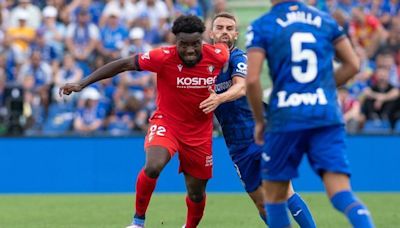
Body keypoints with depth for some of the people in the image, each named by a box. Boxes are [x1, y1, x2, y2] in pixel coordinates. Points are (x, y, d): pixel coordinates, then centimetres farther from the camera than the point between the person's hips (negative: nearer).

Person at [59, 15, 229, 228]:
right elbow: (124, 64, -15)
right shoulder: (163, 57, -22)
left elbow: (224, 44, 10)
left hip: (199, 132, 3)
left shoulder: (217, 56, -15)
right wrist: (82, 83, -17)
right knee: (153, 166, -31)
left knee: (197, 194, 9)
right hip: (166, 122, -3)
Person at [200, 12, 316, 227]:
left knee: (284, 192, -16)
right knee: (262, 204, 3)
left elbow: (241, 88, -26)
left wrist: (219, 98, -44)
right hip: (238, 146, 5)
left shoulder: (238, 57, -6)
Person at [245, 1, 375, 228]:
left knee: (275, 195, 15)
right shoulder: (325, 20, 11)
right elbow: (353, 65, 14)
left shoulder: (261, 26, 0)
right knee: (342, 194, -6)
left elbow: (252, 80, -8)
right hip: (328, 118, 2)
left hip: (286, 118, -2)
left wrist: (259, 121, 5)